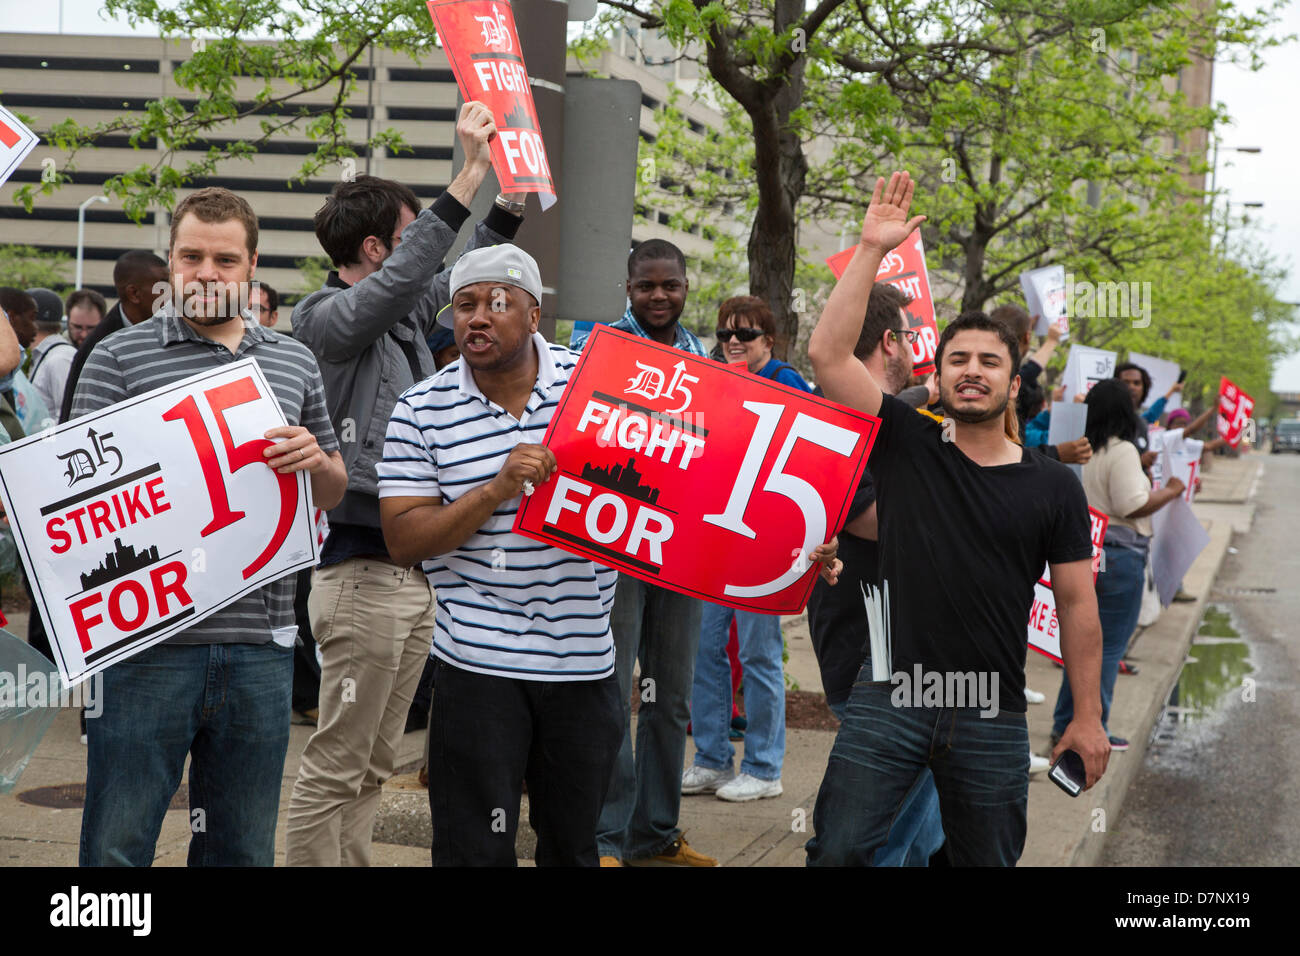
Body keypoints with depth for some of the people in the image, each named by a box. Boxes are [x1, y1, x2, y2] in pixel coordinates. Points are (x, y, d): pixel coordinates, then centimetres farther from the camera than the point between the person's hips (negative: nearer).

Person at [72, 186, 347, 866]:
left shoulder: (294, 363, 15)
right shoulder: (119, 357, 3)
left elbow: (334, 491, 20)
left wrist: (314, 459, -2)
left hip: (259, 644, 4)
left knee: (243, 849, 12)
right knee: (117, 845, 0)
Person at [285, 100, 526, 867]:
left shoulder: (404, 314, 14)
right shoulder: (329, 316, -9)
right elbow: (397, 281, -27)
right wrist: (470, 175, -27)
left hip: (415, 571, 9)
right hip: (365, 570, -9)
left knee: (375, 765, 14)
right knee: (336, 768, -5)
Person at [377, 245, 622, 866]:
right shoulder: (422, 410, -3)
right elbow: (403, 541, -8)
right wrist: (497, 490, -20)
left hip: (584, 656, 2)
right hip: (478, 662, -2)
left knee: (573, 845, 15)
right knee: (476, 850, 0)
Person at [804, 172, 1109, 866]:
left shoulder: (1052, 485, 4)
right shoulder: (906, 446, 2)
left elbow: (1076, 603, 7)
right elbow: (827, 354, -8)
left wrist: (1088, 717, 4)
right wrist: (871, 250, -9)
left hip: (992, 717, 1)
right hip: (889, 699, -1)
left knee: (987, 860, 11)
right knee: (837, 852, -5)